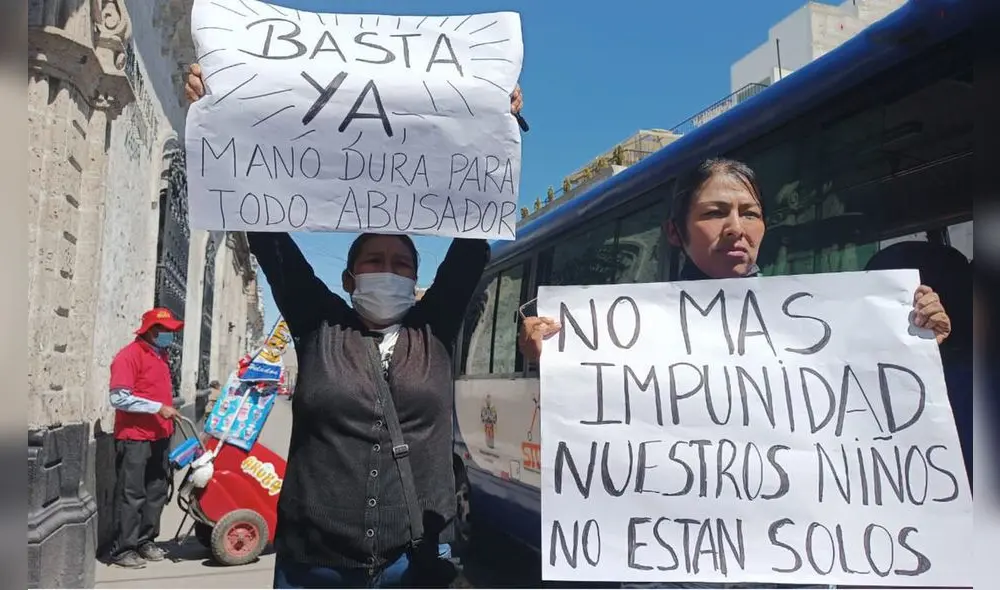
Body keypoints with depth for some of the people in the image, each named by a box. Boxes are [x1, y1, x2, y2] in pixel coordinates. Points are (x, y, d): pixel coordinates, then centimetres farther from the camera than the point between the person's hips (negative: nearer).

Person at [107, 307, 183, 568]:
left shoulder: (161, 354, 15)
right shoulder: (129, 355, -13)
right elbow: (119, 398, -20)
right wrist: (158, 408, -20)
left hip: (160, 436, 8)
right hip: (134, 438, -8)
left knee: (156, 491, 12)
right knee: (132, 495, -2)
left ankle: (145, 541, 23)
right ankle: (123, 549, 7)